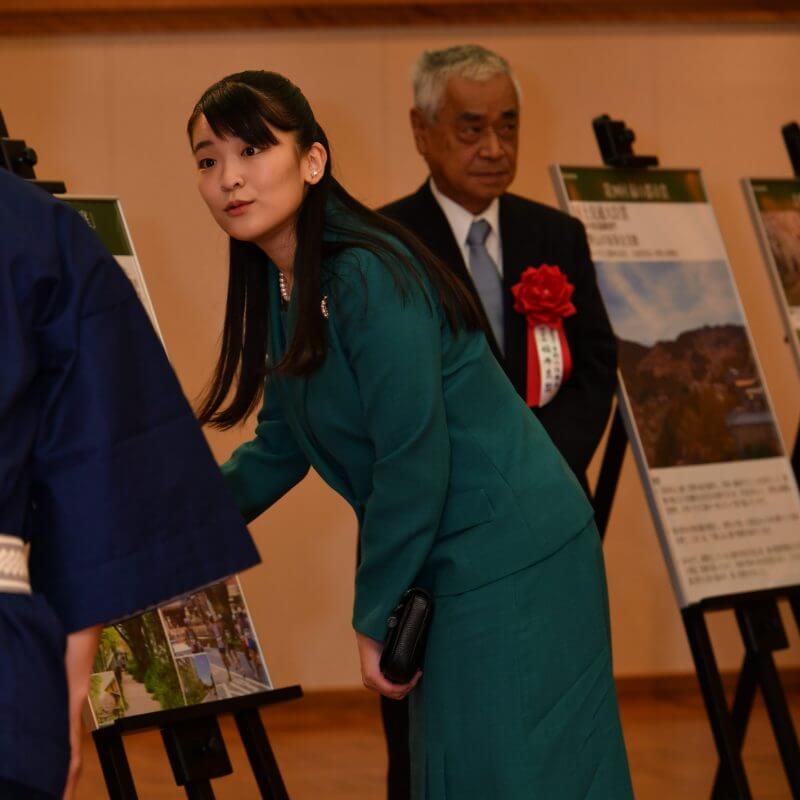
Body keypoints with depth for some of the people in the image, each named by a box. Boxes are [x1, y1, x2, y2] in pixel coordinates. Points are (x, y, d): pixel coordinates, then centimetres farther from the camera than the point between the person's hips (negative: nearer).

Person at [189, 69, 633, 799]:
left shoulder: (369, 280, -22)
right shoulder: (282, 286, 6)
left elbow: (414, 463, -21)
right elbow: (280, 447, 17)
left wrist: (374, 617, -12)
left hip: (510, 563, -9)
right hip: (450, 568, 9)